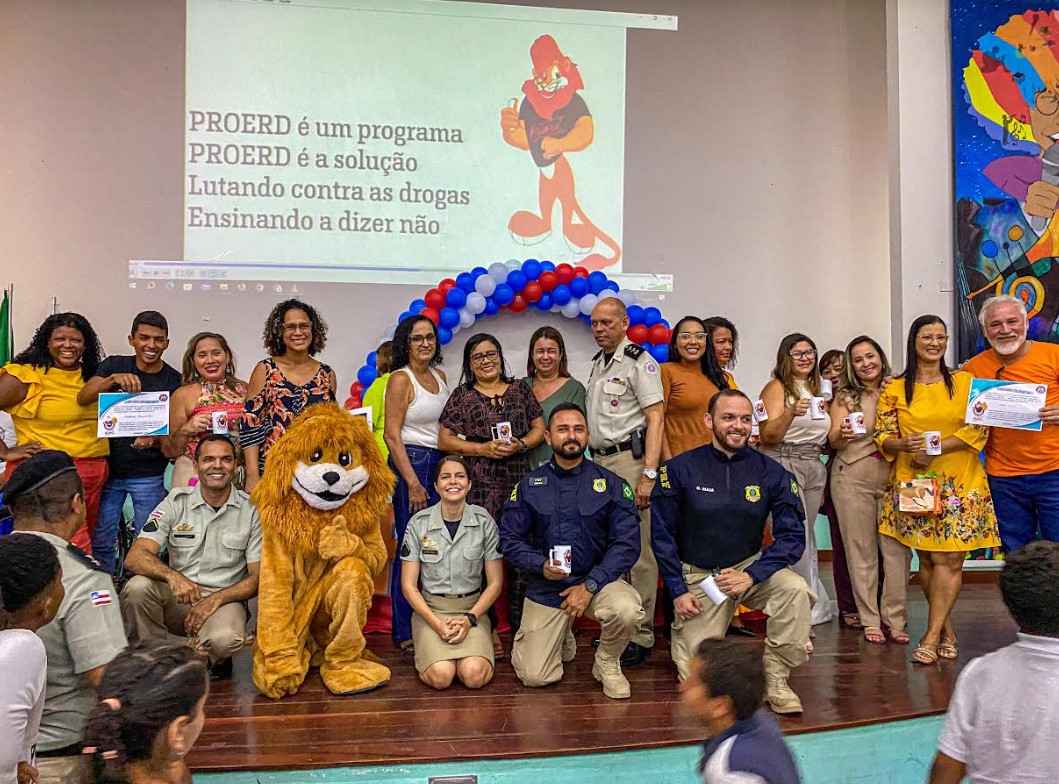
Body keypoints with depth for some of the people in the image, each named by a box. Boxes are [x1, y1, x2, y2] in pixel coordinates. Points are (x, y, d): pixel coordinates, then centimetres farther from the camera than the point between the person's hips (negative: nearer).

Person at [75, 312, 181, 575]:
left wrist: (154, 439, -25)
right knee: (101, 542, 7)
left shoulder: (173, 381, -2)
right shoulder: (114, 365, 2)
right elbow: (83, 398, -13)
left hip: (149, 476, -1)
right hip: (109, 467, 1)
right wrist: (114, 379, -31)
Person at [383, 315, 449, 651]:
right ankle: (405, 632, 7)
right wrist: (413, 483, -15)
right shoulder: (400, 379, -7)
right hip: (411, 463, -6)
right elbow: (392, 435, -11)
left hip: (440, 463, 7)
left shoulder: (440, 376, 13)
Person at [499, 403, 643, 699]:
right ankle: (561, 639, 28)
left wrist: (589, 585, -18)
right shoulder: (529, 486, 2)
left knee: (627, 610, -34)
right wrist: (540, 565, -19)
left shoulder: (611, 484, -3)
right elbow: (509, 539, 0)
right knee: (535, 676, -8)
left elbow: (627, 543, -9)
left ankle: (607, 663, 1)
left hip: (597, 580, -1)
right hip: (545, 587, 1)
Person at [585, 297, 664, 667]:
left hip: (629, 459, -8)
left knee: (638, 550, -5)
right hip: (599, 460, 8)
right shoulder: (597, 362, 18)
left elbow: (655, 419, -13)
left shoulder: (639, 361, -7)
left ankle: (641, 637, 1)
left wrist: (649, 474, -20)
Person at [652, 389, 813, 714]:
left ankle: (775, 680, -10)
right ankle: (683, 631, 29)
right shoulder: (680, 469, -10)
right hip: (697, 576, -1)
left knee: (795, 589, -30)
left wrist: (751, 575, -21)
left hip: (751, 567, 2)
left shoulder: (771, 473, -6)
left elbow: (792, 536, -9)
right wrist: (677, 591, -10)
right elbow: (662, 535, -5)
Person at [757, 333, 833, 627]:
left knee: (807, 540, 8)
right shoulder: (777, 387, -2)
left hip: (814, 469, 7)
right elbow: (769, 436, -12)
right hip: (783, 465, -7)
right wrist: (791, 413, -28)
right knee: (798, 541, -11)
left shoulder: (816, 390, 19)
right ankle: (813, 609, 0)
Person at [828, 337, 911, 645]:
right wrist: (843, 434, -21)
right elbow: (833, 443, 0)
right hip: (853, 477, -1)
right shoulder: (845, 397, 5)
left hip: (894, 476, 1)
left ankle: (894, 619, 6)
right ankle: (869, 619, 10)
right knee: (862, 550, 1)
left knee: (897, 548, -4)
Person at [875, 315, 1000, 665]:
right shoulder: (894, 389, 7)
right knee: (927, 558, 5)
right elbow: (882, 436, 5)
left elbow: (978, 429, -3)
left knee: (949, 558, -7)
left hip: (959, 484, -1)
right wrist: (906, 445, -17)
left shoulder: (965, 382, 6)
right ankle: (946, 629, 20)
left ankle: (931, 637, -2)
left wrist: (935, 448, -13)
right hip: (912, 483, 1)